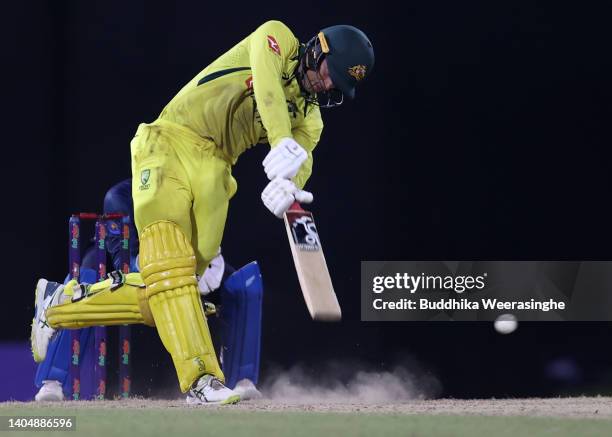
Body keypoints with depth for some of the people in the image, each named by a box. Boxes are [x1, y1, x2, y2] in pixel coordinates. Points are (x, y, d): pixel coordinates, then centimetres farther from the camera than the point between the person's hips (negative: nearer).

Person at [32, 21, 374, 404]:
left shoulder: (309, 118, 14)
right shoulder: (276, 39, 1)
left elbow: (302, 155, -7)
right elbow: (267, 85, -20)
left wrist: (288, 184, -31)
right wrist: (283, 143, -37)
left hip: (213, 174, 6)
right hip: (171, 145, -6)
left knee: (162, 300, -4)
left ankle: (67, 305, 16)